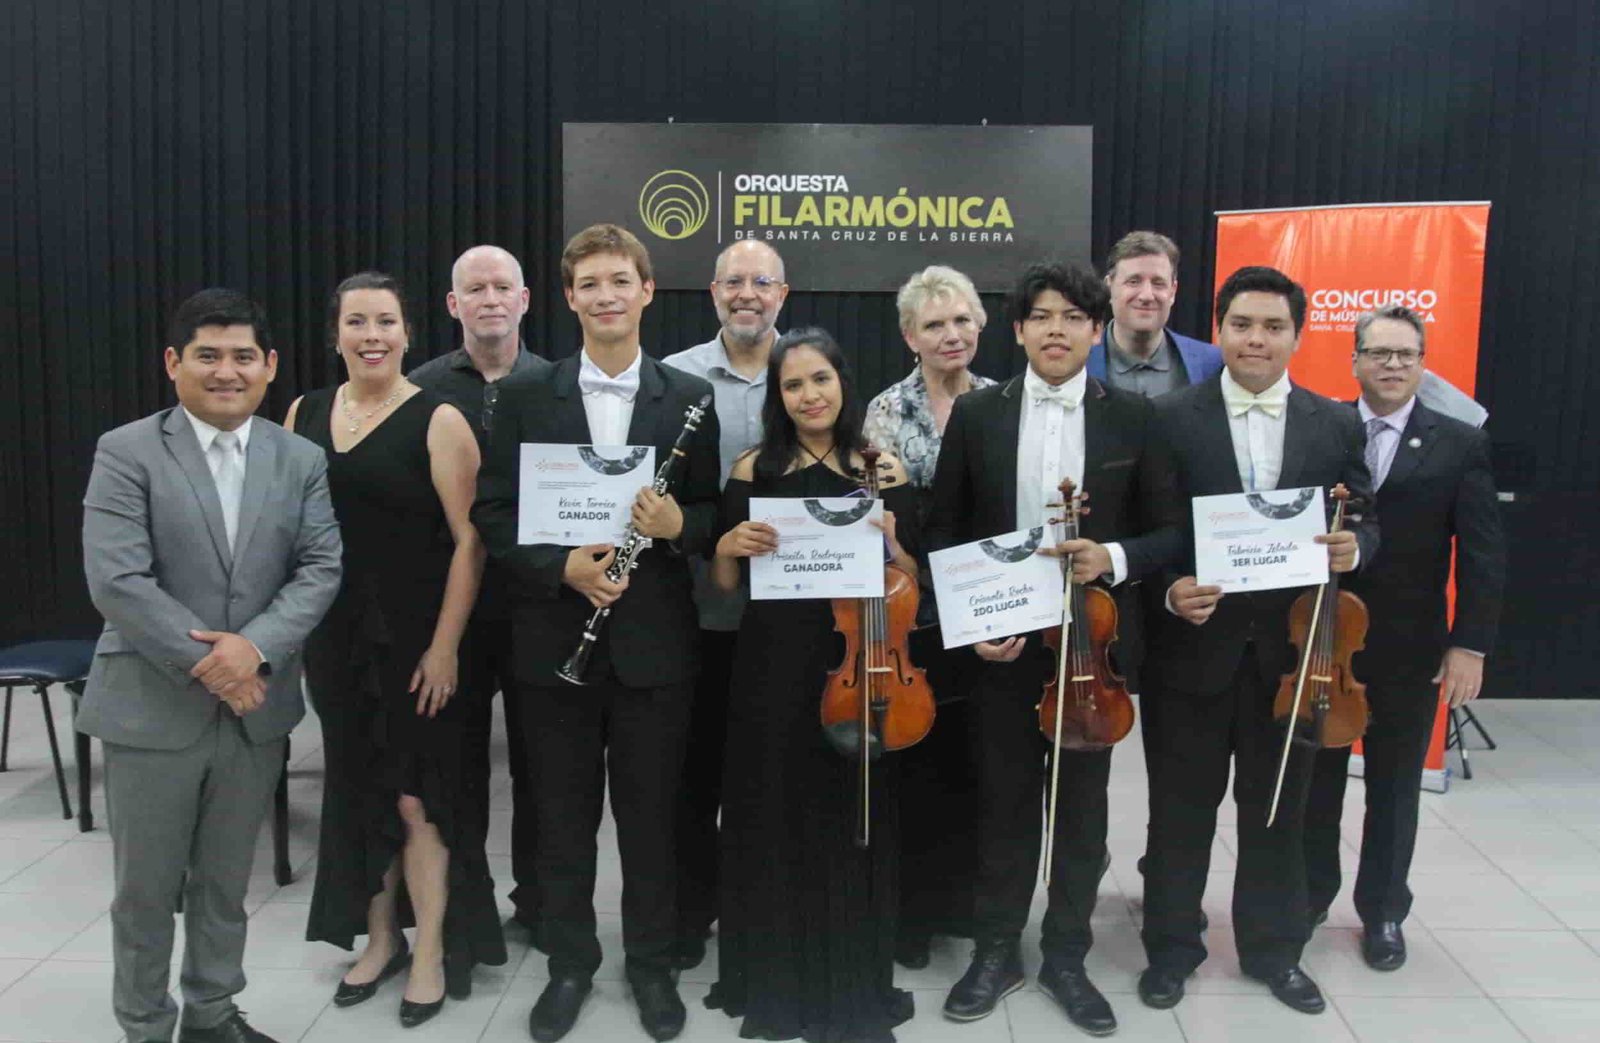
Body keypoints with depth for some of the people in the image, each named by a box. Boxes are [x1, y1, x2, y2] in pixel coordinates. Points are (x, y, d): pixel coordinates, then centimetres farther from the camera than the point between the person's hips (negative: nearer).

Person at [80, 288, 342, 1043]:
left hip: (256, 707, 3)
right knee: (145, 887, 11)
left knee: (226, 881, 17)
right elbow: (115, 580, -14)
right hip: (152, 705, -3)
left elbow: (321, 569, -3)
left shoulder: (302, 461, 5)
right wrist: (204, 663, -18)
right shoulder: (126, 452, -5)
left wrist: (256, 647, -18)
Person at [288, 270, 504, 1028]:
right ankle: (380, 938, 31)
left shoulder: (437, 420, -9)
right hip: (334, 636, 5)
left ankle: (432, 954, 17)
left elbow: (469, 540, -12)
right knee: (356, 789, 14)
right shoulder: (305, 413, 7)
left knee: (417, 794, 0)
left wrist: (445, 645, -16)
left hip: (414, 638, -5)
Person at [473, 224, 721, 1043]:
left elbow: (715, 512, 5)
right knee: (562, 816, 13)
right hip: (556, 637, 1)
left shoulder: (690, 398, 3)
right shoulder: (525, 396, 2)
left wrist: (678, 525, -17)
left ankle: (652, 962, 30)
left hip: (655, 640, 0)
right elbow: (492, 513, -1)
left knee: (651, 815, 11)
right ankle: (569, 961, 31)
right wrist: (562, 566, -16)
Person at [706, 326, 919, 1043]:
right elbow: (725, 584, 5)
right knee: (772, 820, 9)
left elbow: (911, 583, 3)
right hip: (772, 668, 1)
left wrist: (890, 539, -16)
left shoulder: (883, 471, 2)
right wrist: (729, 545, -15)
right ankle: (774, 983, 28)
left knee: (850, 823, 8)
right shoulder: (754, 469, 3)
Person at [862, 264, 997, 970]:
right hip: (916, 611, -2)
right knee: (917, 759, 6)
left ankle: (974, 901, 30)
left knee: (978, 758, 12)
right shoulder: (887, 411, -2)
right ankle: (913, 909, 23)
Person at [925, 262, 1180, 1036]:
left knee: (1082, 806, 11)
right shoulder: (976, 414, -1)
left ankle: (1066, 956, 29)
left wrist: (1114, 558, -19)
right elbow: (944, 532, 2)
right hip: (1001, 639, 0)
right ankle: (996, 950, 29)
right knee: (1004, 801, 12)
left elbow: (1168, 532, 1)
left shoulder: (1132, 418, -1)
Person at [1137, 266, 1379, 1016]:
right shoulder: (1170, 418, -5)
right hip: (1192, 643, -2)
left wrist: (1353, 546, -16)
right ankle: (1171, 946, 28)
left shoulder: (1335, 424, 4)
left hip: (1288, 647, 3)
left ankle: (1273, 948, 35)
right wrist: (1169, 589, -22)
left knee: (1276, 807, 17)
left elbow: (1364, 521, 6)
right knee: (1181, 807, 11)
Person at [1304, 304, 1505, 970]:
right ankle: (1309, 894, 31)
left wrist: (1470, 644, -9)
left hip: (1409, 648, 0)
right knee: (1315, 776, 13)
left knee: (1394, 785, 13)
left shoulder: (1460, 445, -1)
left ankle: (1383, 910, 29)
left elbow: (1483, 554, -3)